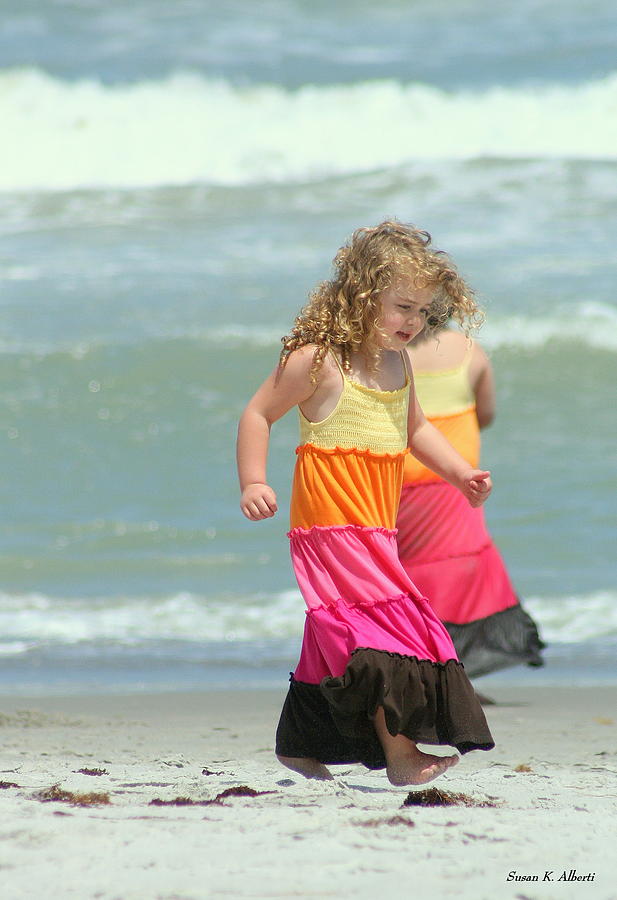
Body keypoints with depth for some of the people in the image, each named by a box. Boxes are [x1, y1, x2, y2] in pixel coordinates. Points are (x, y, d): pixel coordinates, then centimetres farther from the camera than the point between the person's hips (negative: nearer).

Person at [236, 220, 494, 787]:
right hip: (333, 521, -9)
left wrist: (461, 473, 16)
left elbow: (415, 428, 28)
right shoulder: (316, 359, -11)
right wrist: (253, 483, -15)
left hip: (374, 526, 9)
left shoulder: (398, 363, 13)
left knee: (339, 640, 14)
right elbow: (259, 414, -6)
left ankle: (299, 745, 28)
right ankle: (399, 754, -21)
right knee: (381, 624, -18)